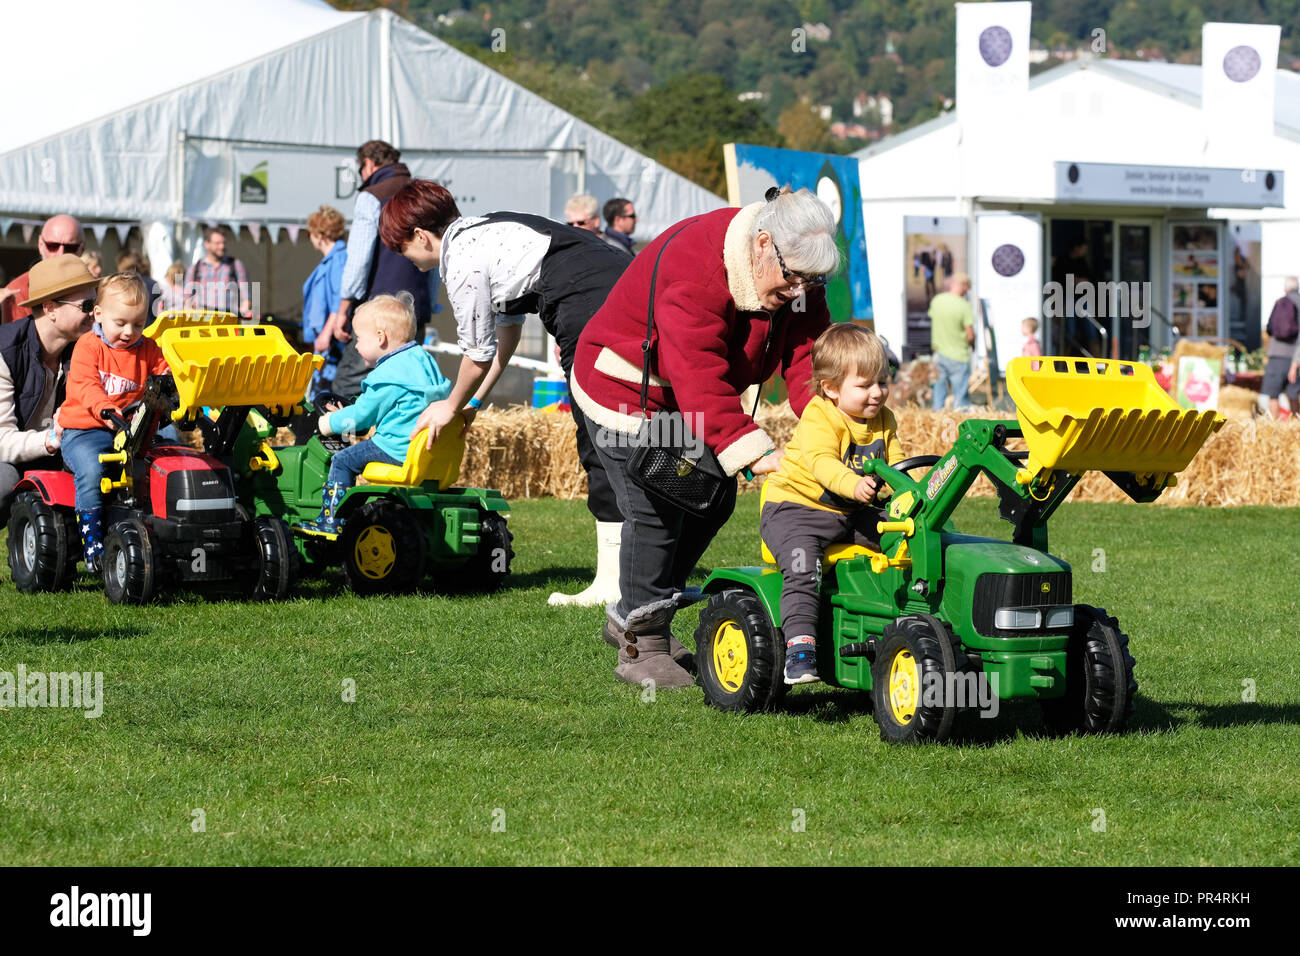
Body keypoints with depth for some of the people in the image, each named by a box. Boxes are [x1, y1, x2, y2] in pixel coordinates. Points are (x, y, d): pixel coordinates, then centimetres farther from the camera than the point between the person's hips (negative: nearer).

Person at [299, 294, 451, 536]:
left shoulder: (387, 376, -17)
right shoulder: (424, 360, 11)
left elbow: (361, 415, -12)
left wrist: (326, 424, 7)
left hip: (397, 450, -10)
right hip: (426, 448, 10)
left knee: (342, 461, -2)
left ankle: (331, 523, -1)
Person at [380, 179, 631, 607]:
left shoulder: (463, 260, -4)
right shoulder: (484, 231, 25)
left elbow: (479, 352, 5)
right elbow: (507, 325, 34)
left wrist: (451, 407, 23)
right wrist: (475, 401, 39)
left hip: (593, 308, -9)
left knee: (599, 443, -7)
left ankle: (611, 582, -8)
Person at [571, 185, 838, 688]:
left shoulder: (796, 278, -12)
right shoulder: (694, 273, -38)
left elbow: (806, 358, -16)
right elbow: (701, 381, -43)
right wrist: (754, 452, -50)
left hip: (693, 397, 8)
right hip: (626, 389, -8)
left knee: (714, 497, 7)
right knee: (656, 510, -15)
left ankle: (629, 616, 21)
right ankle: (641, 647, -5)